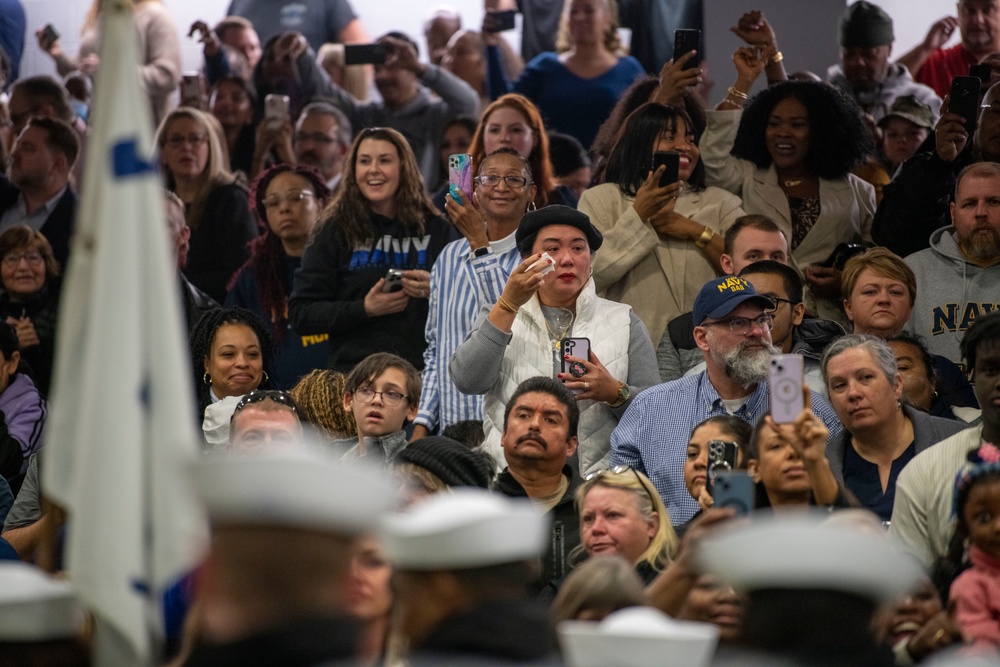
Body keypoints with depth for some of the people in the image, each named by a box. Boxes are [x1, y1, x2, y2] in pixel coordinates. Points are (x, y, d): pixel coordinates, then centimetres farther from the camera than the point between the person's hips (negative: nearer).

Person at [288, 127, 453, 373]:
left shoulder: (434, 229, 10)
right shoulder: (335, 231, 7)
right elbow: (300, 314, 2)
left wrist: (435, 290, -7)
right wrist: (364, 309, -10)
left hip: (422, 369, 1)